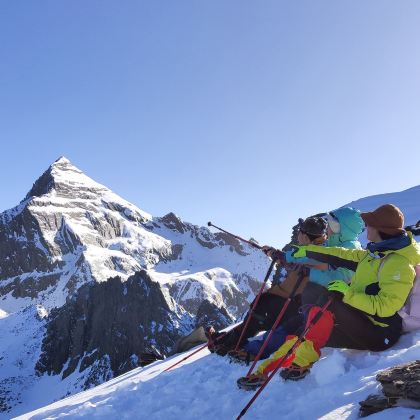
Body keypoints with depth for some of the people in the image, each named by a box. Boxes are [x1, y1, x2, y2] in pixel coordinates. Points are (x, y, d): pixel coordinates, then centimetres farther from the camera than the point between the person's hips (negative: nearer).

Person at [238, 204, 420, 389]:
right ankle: (263, 371, 2)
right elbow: (343, 255, 17)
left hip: (377, 334, -9)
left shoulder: (399, 263, -19)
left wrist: (348, 294, -29)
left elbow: (385, 307, -27)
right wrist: (307, 250, 23)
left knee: (329, 301, -29)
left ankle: (302, 362, -21)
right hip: (360, 324, 9)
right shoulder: (377, 253, 10)